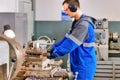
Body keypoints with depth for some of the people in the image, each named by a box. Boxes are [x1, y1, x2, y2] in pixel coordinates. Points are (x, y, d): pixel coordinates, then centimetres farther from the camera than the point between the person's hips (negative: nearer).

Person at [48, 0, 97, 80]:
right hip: (82, 65, 10)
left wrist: (55, 53, -17)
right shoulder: (78, 22, 12)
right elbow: (67, 38, 16)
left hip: (84, 66, -10)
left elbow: (71, 43, -24)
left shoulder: (84, 24, -21)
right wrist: (54, 48, 7)